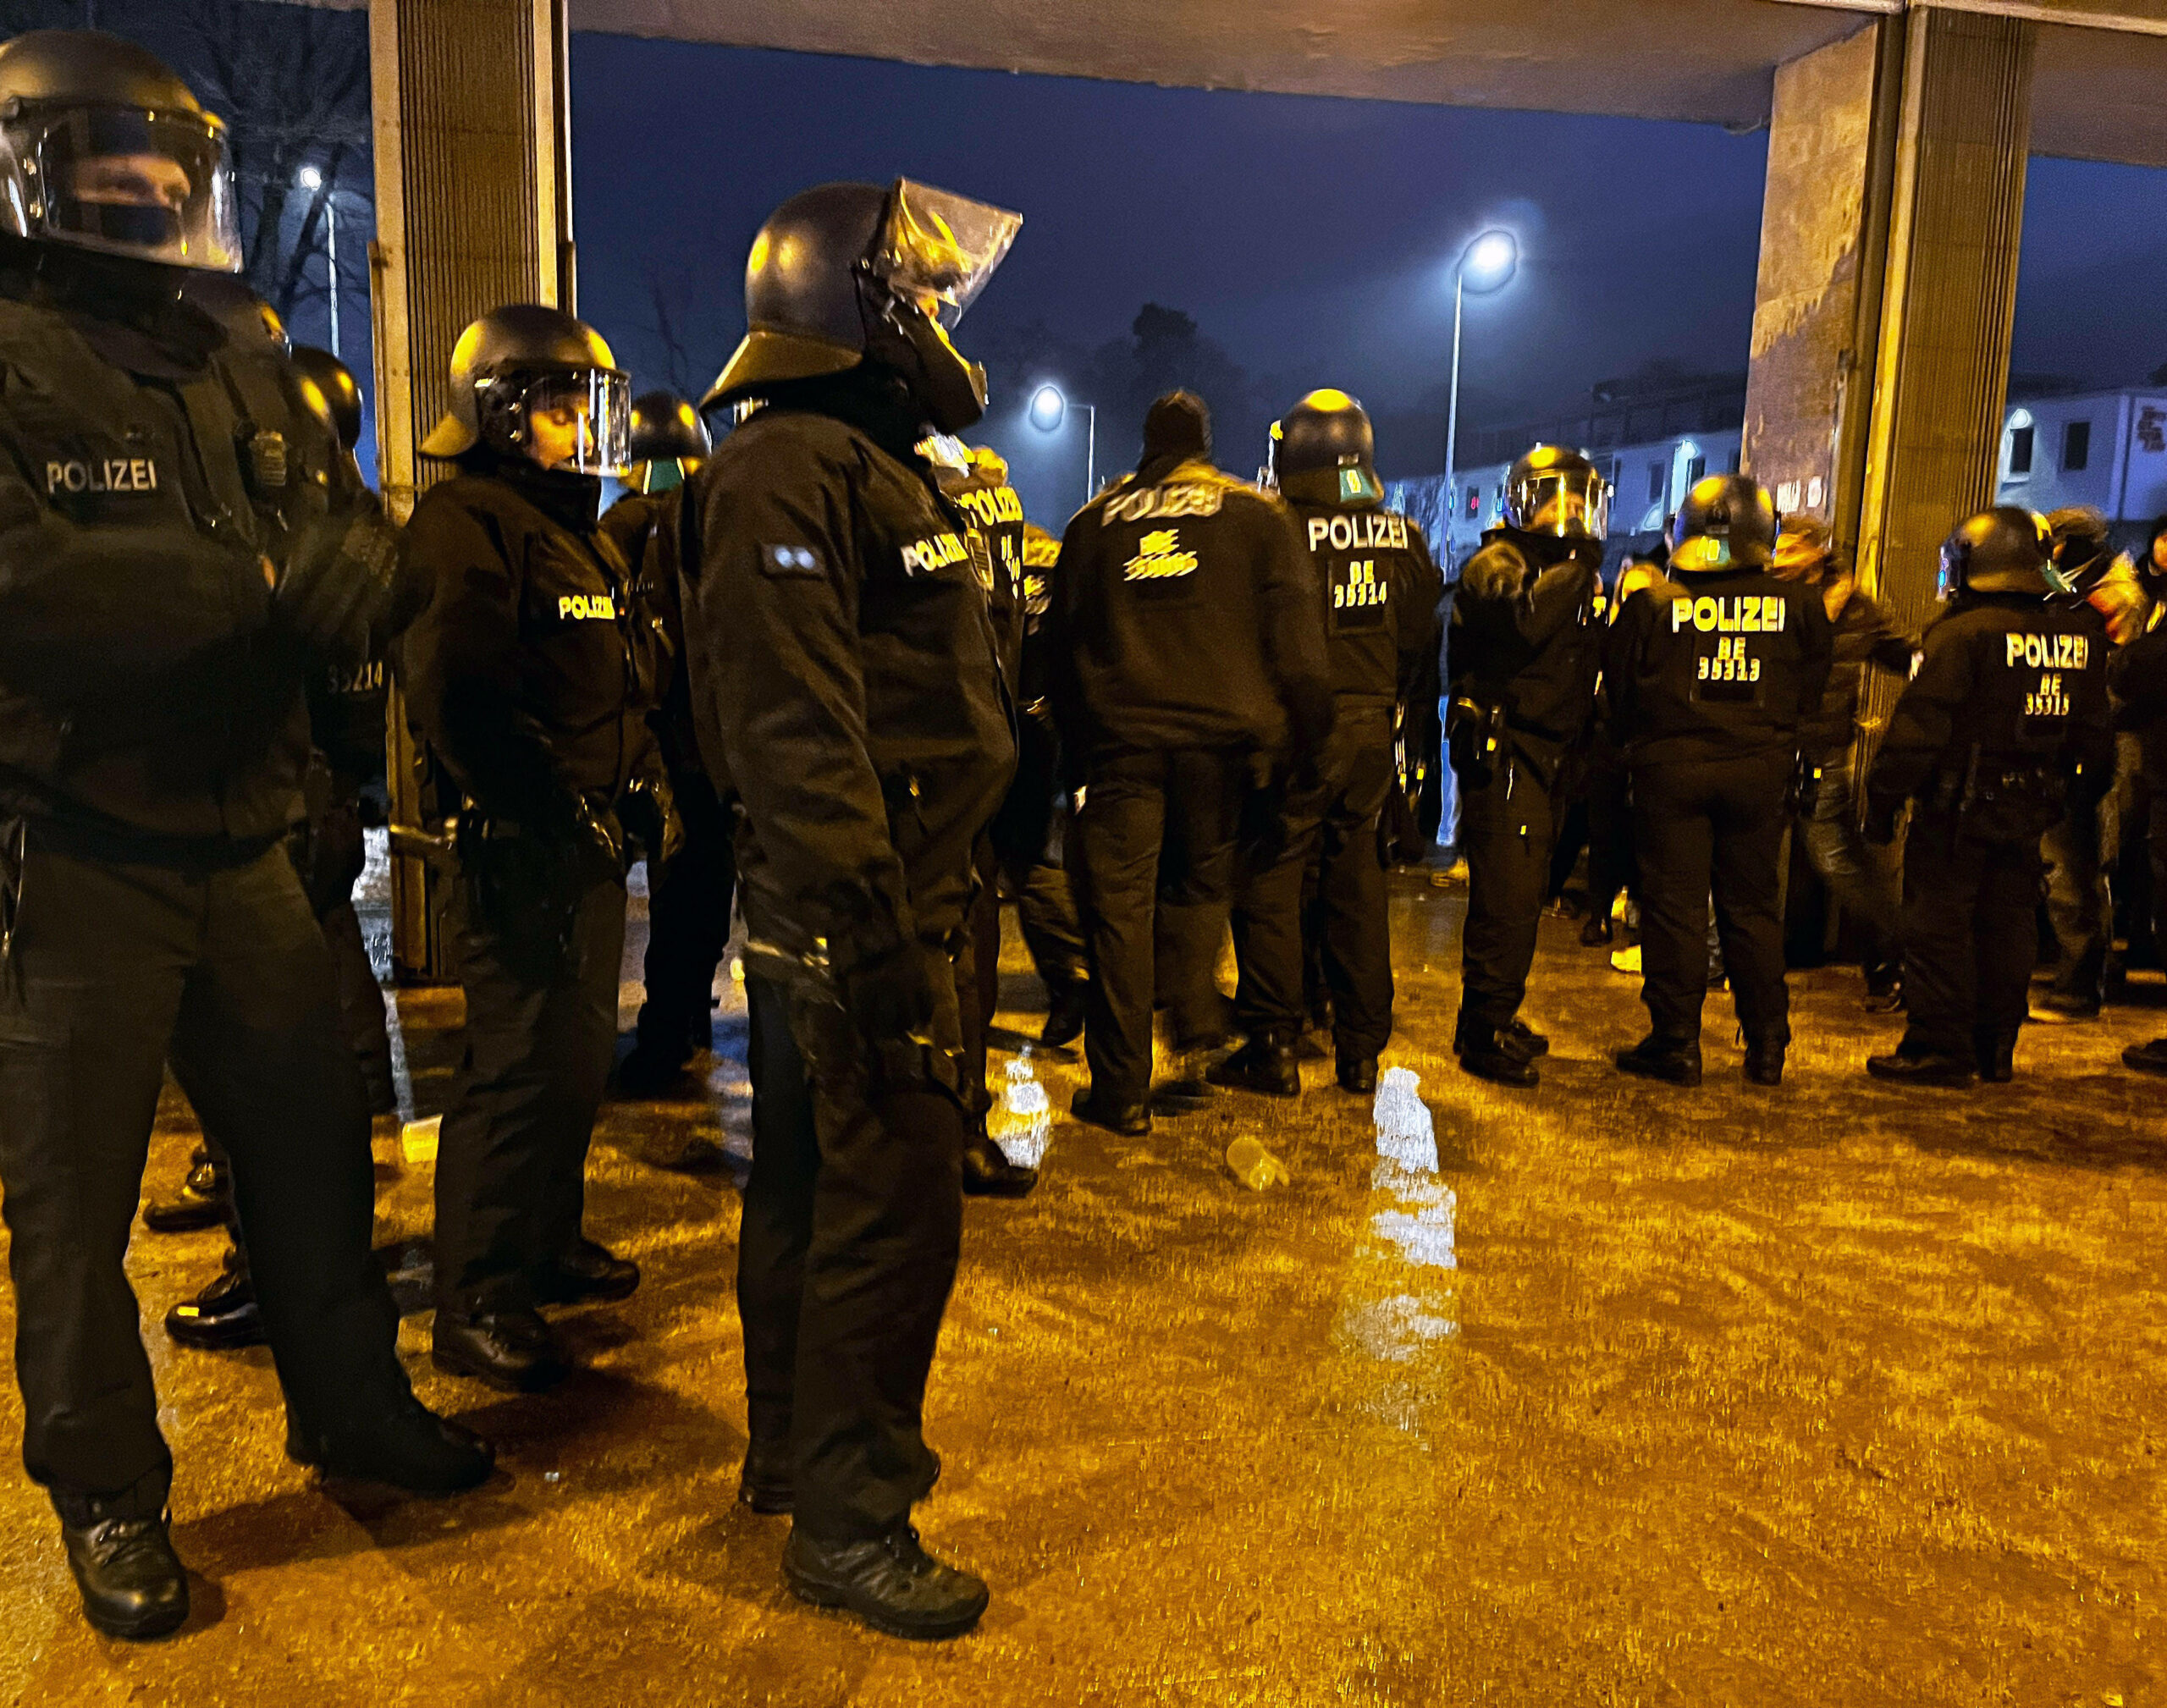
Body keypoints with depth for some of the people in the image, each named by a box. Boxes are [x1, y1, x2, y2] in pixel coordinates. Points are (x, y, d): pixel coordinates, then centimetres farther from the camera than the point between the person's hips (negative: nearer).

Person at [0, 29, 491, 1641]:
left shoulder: (246, 374, 10)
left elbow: (367, 551, 3)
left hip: (243, 840, 6)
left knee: (314, 1140, 15)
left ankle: (352, 1402, 36)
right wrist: (259, 579, -20)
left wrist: (345, 569, -20)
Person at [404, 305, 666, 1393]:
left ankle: (549, 1241, 33)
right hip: (524, 846, -10)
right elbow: (458, 698, -23)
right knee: (520, 1067, -8)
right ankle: (477, 1306, 3)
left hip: (592, 836, 10)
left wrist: (651, 785, 15)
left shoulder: (582, 533, 20)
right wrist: (557, 809, -22)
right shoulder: (468, 524, -12)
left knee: (579, 1051, 18)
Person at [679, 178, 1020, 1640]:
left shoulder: (875, 464, 19)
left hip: (904, 902, 11)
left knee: (818, 1184, 19)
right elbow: (801, 739, -25)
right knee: (893, 1203, -3)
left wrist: (930, 911, 23)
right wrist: (881, 948, -26)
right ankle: (847, 1517, 14)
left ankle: (802, 1449, 36)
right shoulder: (787, 475, -16)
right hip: (856, 915, -11)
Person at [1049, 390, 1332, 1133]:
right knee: (1201, 882, 19)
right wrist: (1301, 735, 4)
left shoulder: (1094, 521, 13)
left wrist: (1075, 745, 18)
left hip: (1119, 736, 0)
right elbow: (1295, 637, 2)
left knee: (1120, 902, 2)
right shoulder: (1258, 514, 8)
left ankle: (1122, 1090, 3)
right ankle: (1196, 1022, 4)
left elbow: (1066, 643, 14)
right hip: (1220, 735, 0)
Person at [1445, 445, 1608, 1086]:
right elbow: (1524, 620, -29)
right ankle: (1483, 1033, -3)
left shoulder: (1568, 574, 22)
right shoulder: (1496, 565, -6)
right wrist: (1578, 569, -23)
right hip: (1502, 751, -9)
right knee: (1506, 896, -10)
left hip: (1542, 757, 9)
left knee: (1520, 894, 13)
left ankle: (1496, 1016, 24)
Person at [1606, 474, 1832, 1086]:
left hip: (1670, 766, -2)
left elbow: (1621, 691, 1)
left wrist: (1641, 746, 17)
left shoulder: (1652, 604, -7)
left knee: (1674, 904, 4)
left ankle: (1676, 1042, 7)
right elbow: (1809, 693, 7)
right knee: (1752, 905, 11)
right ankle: (1767, 1046, 18)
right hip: (1760, 771, 2)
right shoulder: (1799, 606, -1)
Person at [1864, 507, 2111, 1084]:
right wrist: (2083, 793, 27)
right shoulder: (2080, 634, 8)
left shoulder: (1964, 632, -15)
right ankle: (1997, 1048, 20)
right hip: (2031, 808, 7)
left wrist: (1883, 797, -11)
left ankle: (1940, 1047, 3)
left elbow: (1920, 724, -17)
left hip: (1959, 806, -7)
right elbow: (2095, 732, 16)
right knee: (2008, 923, 14)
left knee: (1939, 925, 0)